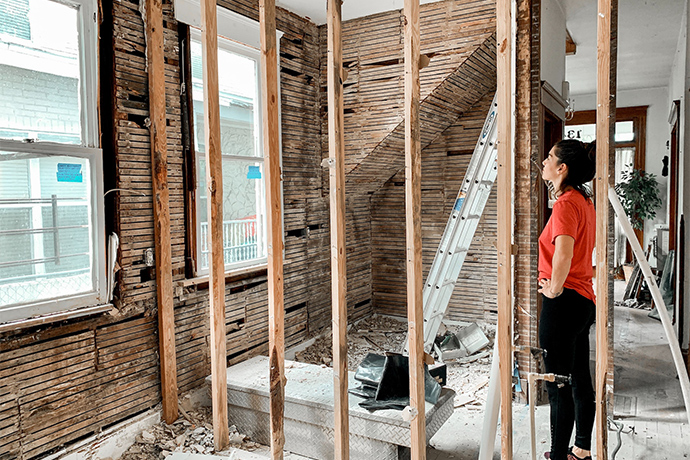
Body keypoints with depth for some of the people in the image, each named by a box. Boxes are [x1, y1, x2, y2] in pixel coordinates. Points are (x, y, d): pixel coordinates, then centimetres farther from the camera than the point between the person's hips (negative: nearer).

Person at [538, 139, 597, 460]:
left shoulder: (566, 203, -17)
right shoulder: (585, 200, 13)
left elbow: (563, 253, -34)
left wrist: (554, 288, -18)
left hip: (563, 302, -10)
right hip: (584, 299, 10)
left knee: (559, 385, 0)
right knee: (580, 379, 19)